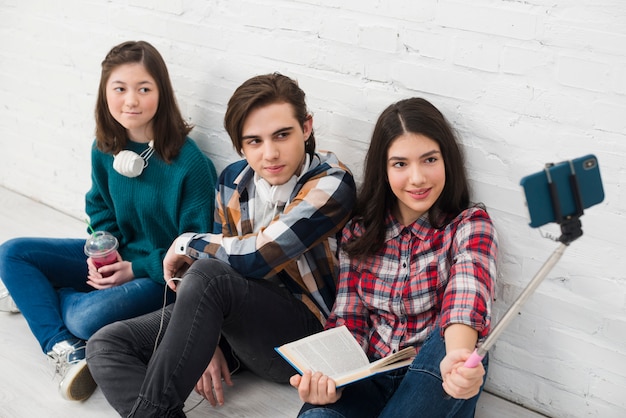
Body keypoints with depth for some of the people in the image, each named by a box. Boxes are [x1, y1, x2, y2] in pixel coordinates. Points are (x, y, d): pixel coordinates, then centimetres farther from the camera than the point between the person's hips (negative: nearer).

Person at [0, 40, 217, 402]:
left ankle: (36, 296, 1)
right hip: (114, 257, 7)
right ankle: (64, 348, -14)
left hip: (163, 274, -7)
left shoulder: (190, 162, -25)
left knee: (90, 318, -32)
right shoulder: (105, 148, -5)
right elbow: (100, 209, 11)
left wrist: (135, 270, -17)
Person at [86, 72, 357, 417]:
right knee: (106, 344, -7)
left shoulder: (331, 184, -18)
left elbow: (252, 258, -26)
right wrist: (207, 343, -3)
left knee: (207, 275, -33)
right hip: (236, 323, 7)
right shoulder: (233, 180, 4)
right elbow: (221, 257, 10)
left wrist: (185, 244, -8)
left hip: (303, 338, -7)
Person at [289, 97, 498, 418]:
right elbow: (348, 319, 3)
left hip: (436, 385, 0)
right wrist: (329, 378, -20)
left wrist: (459, 359, -50)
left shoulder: (470, 224, -5)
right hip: (368, 377, 0)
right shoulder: (359, 231, 5)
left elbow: (467, 295, -27)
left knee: (449, 332, -34)